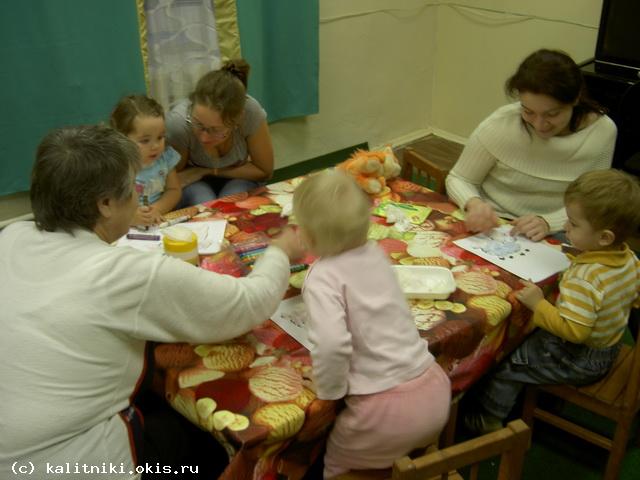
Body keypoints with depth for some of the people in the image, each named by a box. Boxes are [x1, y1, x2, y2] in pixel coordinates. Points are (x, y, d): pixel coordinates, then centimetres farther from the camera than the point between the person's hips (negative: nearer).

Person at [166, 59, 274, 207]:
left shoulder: (251, 112, -31)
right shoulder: (178, 121, -31)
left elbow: (264, 171, -13)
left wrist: (212, 171, -18)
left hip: (237, 179, 1)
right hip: (194, 184, -1)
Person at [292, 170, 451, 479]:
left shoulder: (322, 277, -15)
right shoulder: (374, 253, 5)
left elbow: (331, 345, -30)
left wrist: (328, 391, -12)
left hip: (387, 410, -6)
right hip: (433, 389, 7)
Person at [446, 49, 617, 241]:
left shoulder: (602, 132, -10)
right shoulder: (500, 124, -16)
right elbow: (458, 179, -4)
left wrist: (548, 222, -22)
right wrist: (474, 204, -25)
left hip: (550, 239, 1)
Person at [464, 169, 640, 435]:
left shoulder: (584, 277, -36)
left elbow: (574, 330, -37)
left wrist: (538, 304, -30)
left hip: (577, 360, -9)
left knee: (508, 364, 4)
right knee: (530, 337, 28)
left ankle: (489, 418, 24)